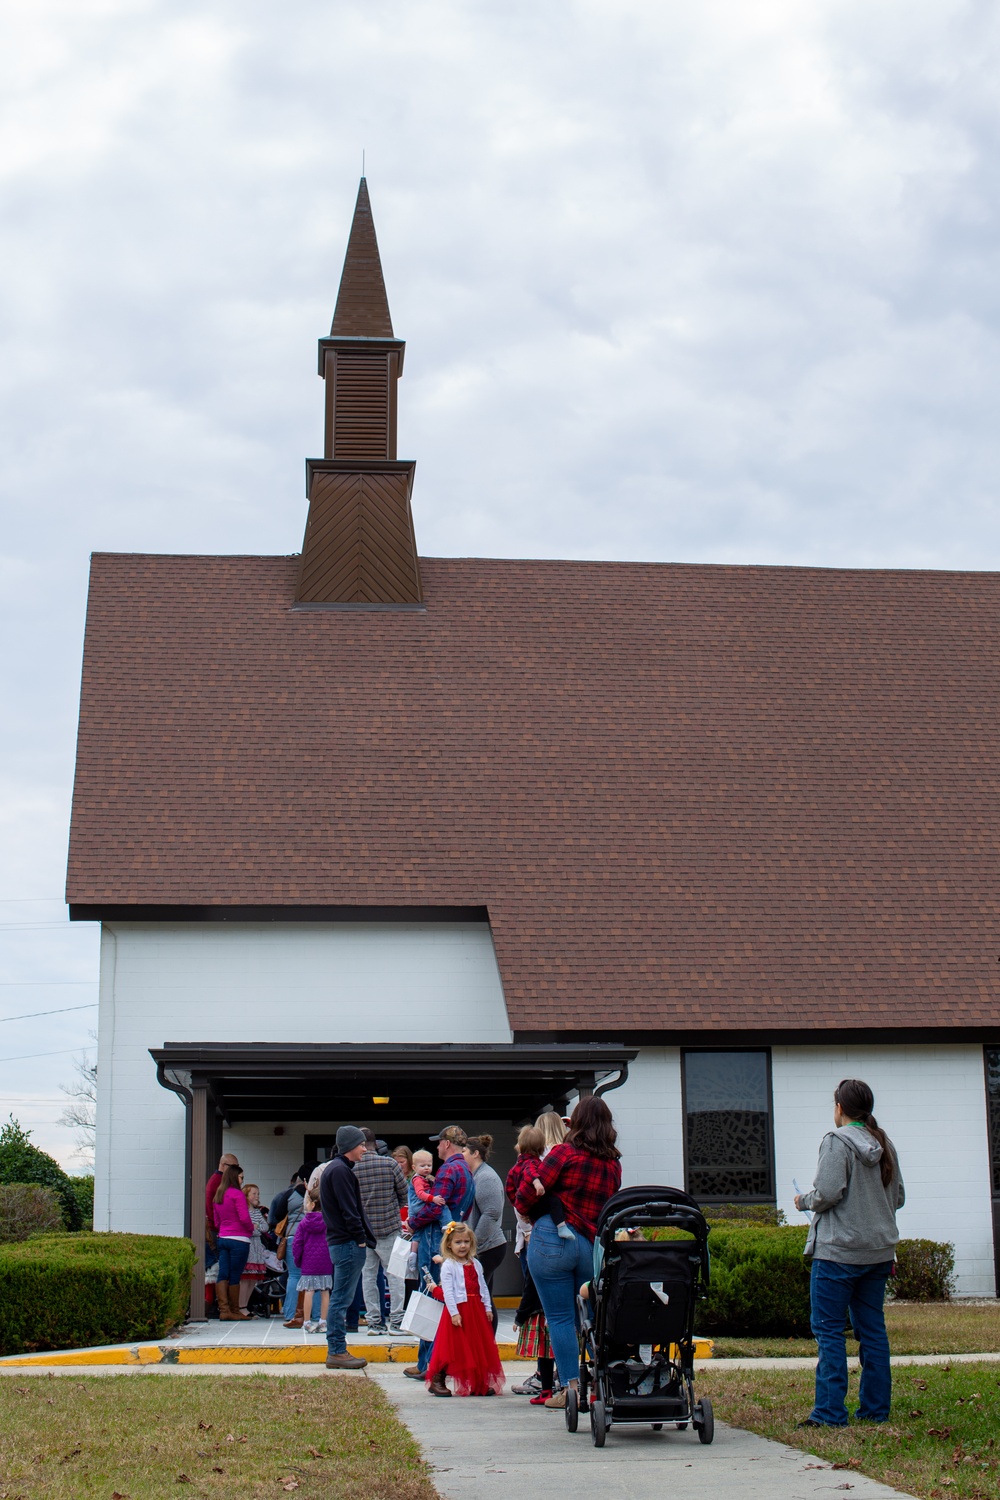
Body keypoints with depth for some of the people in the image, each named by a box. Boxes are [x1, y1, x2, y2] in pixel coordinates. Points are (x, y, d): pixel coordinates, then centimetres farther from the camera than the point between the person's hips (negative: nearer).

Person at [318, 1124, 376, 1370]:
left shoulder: (336, 1168, 19)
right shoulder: (340, 1170, -13)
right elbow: (348, 1209, -18)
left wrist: (361, 1237, 16)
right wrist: (360, 1238, -14)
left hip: (340, 1241, 11)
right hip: (348, 1242, -11)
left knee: (340, 1298, 12)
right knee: (342, 1298, -7)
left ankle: (336, 1350, 16)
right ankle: (337, 1352, -5)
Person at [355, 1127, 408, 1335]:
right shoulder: (389, 1163, -9)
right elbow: (404, 1193, 0)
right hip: (389, 1227, -2)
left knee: (368, 1275, 10)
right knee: (394, 1274, 5)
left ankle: (374, 1322, 12)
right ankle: (396, 1321, 3)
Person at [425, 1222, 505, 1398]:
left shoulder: (475, 1264, 14)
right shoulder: (448, 1266, -7)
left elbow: (483, 1287, 16)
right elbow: (447, 1291, -13)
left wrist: (487, 1307, 8)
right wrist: (454, 1313, -19)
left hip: (476, 1310, 6)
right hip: (458, 1310, -6)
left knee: (480, 1348, 9)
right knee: (455, 1347, -5)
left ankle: (481, 1384, 18)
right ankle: (436, 1382, 4)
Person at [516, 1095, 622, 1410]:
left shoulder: (565, 1153, -7)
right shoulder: (614, 1163, 8)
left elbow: (527, 1195, -8)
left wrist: (528, 1214, 13)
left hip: (553, 1240, -5)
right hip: (594, 1244, 5)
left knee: (560, 1318, 2)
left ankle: (569, 1386, 1)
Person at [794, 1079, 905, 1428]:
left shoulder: (837, 1140, -11)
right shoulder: (884, 1145, 11)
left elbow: (827, 1193, -19)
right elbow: (898, 1197, 15)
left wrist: (804, 1201, 0)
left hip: (838, 1251, -7)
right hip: (880, 1251, 7)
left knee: (828, 1329, -3)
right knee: (872, 1327, 12)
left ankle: (830, 1412, -6)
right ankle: (876, 1409, 14)